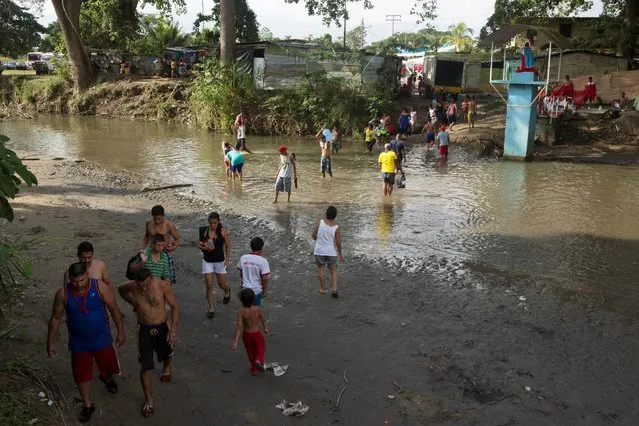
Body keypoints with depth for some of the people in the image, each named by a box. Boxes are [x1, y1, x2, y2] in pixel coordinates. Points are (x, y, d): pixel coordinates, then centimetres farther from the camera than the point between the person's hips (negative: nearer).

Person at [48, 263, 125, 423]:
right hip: (78, 343, 0)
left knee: (110, 367, 16)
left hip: (102, 339, 0)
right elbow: (55, 318, -4)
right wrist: (51, 342, 1)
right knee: (82, 375, 11)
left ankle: (106, 378, 54)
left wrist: (121, 331, -5)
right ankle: (87, 405, 35)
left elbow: (114, 309, -9)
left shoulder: (100, 287, -20)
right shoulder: (63, 293, -16)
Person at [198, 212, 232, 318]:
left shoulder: (223, 231, -11)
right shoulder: (204, 231, -7)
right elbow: (199, 244, 3)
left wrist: (228, 260, -8)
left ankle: (227, 292, 50)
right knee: (209, 286, -2)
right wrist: (204, 248, -19)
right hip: (207, 261, 1)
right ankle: (211, 308, 13)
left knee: (222, 284, 12)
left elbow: (228, 246, -4)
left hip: (220, 261, -1)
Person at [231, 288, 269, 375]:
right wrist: (265, 328, 21)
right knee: (261, 347, 28)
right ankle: (258, 360, 1)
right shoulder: (258, 309, -17)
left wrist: (235, 342, -25)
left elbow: (239, 327, -26)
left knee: (251, 352, 23)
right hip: (256, 334, -1)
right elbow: (263, 320, 0)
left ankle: (254, 369, 38)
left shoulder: (241, 312, -22)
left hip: (246, 334, 1)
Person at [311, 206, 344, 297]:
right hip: (331, 252, -1)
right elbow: (338, 243, -8)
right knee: (333, 270, 13)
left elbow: (313, 235, -8)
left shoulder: (320, 223, -10)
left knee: (320, 268, 20)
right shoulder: (336, 227, -11)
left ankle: (323, 288, 24)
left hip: (319, 251, 1)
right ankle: (334, 289, -2)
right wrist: (340, 254, 5)